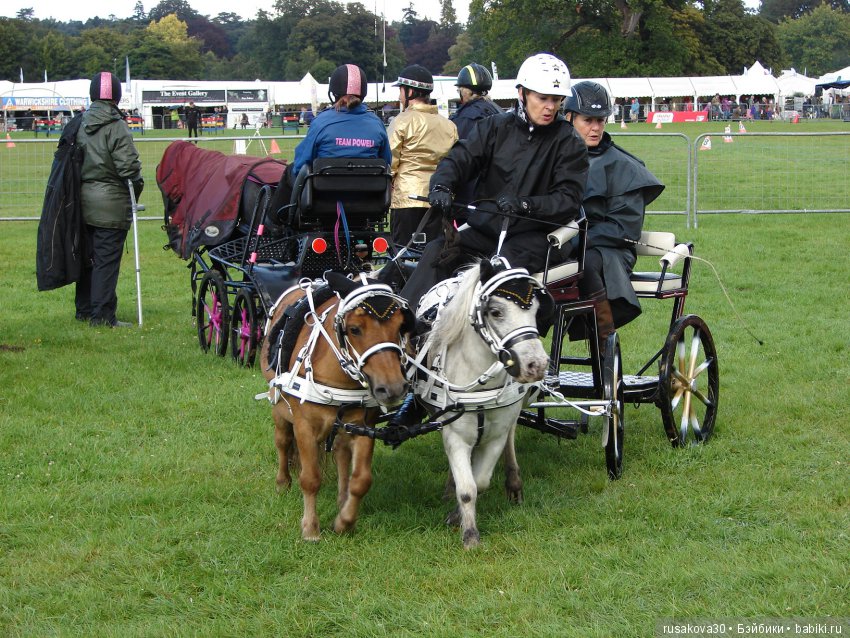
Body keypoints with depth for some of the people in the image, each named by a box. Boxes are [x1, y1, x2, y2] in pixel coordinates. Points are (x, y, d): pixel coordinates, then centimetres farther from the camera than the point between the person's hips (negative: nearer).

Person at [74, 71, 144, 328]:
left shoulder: (79, 124, 5)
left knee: (86, 256, 17)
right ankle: (102, 315, -1)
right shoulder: (117, 127, -14)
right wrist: (137, 186, 0)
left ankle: (84, 309, 26)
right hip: (111, 203, -6)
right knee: (107, 259, -2)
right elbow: (128, 165, -17)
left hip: (83, 199, 7)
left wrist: (81, 182, 17)